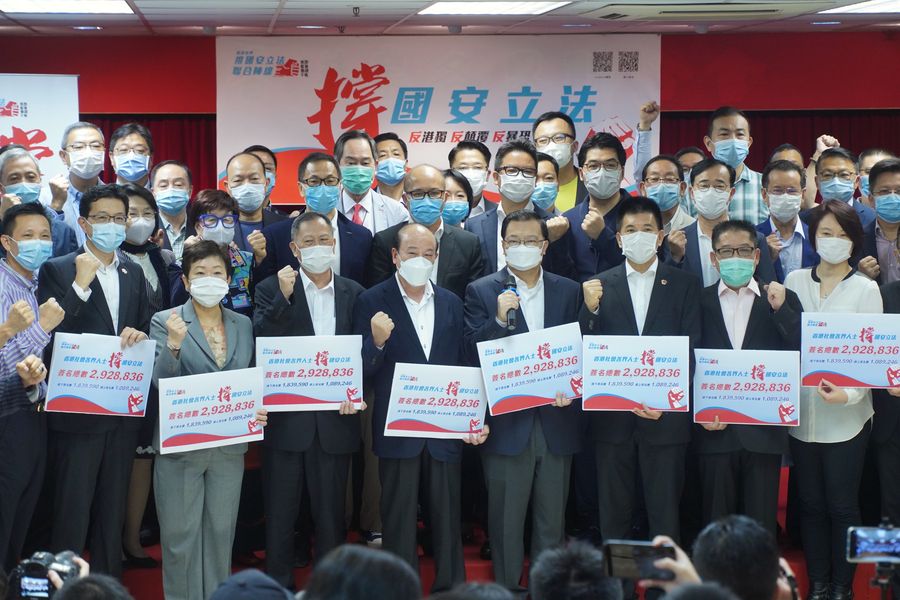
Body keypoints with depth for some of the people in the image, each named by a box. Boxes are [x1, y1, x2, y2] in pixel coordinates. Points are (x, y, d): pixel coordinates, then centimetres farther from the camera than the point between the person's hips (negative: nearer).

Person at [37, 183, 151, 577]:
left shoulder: (134, 274, 12)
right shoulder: (57, 271, -6)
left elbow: (144, 332, 13)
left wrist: (140, 336, -10)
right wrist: (81, 285, -24)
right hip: (78, 409, -5)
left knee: (113, 511, 15)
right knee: (71, 512, 0)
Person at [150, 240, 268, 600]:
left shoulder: (243, 325, 8)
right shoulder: (166, 321, -4)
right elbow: (161, 383, -13)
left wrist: (257, 410, -6)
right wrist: (173, 346, -31)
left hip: (229, 445, 3)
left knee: (221, 531, 11)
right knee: (181, 535, 2)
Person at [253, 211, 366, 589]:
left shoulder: (353, 293, 7)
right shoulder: (272, 289, 0)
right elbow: (261, 343, -12)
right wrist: (283, 298, -22)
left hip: (335, 420, 2)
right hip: (286, 419, -2)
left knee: (331, 514, 10)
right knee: (280, 515, 7)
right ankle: (278, 586, 17)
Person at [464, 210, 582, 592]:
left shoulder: (569, 291, 9)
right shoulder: (481, 292, 1)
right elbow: (472, 353, -8)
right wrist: (499, 320, -23)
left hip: (557, 420, 2)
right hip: (507, 423, -2)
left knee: (552, 519, 9)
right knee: (505, 519, 5)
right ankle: (507, 588, 15)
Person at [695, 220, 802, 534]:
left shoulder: (783, 300, 8)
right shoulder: (699, 302, 6)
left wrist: (780, 309, -11)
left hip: (765, 429, 0)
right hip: (715, 429, 0)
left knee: (762, 524, 3)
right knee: (716, 521, 7)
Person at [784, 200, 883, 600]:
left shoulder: (866, 289, -2)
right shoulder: (794, 282, 6)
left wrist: (849, 393, -22)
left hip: (846, 416, -3)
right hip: (801, 412, 3)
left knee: (842, 505, 2)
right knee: (811, 503, 10)